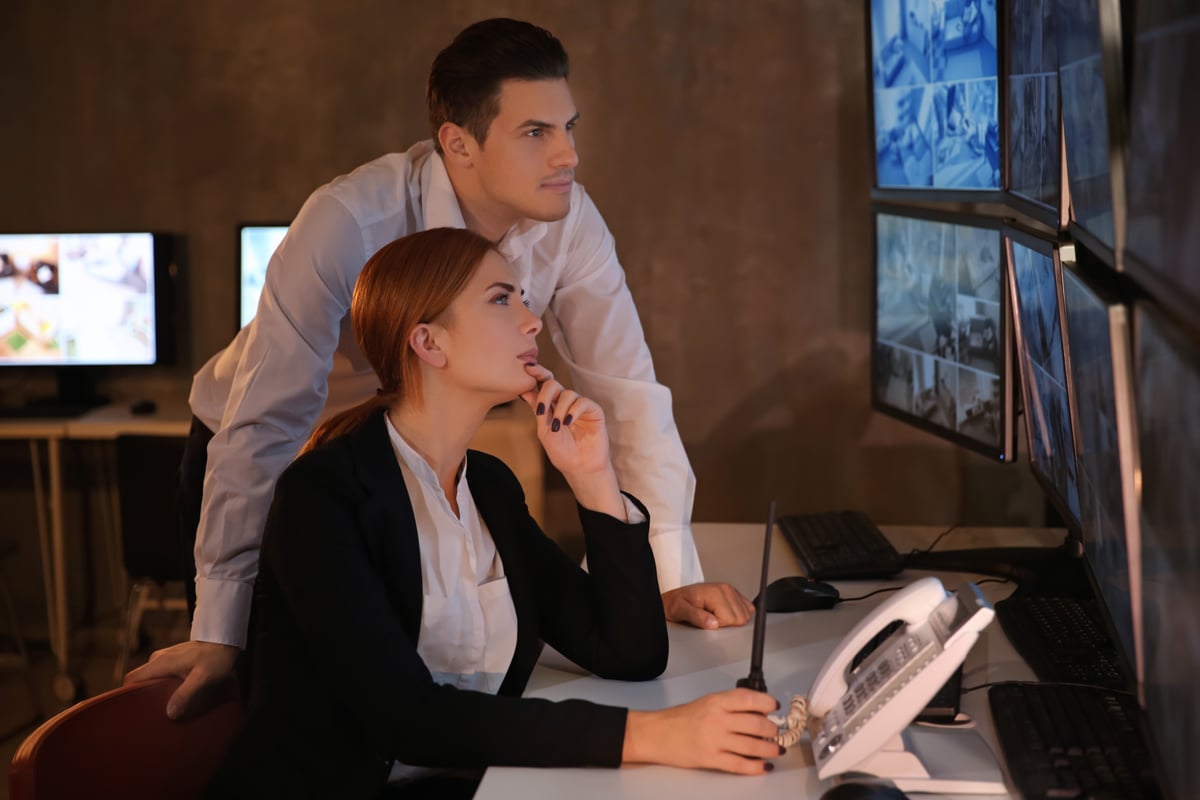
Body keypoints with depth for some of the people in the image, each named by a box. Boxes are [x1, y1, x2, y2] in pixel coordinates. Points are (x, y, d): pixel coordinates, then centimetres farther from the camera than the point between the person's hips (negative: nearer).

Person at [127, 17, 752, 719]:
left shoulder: (568, 221, -19)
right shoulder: (351, 221, -34)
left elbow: (627, 390, -17)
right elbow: (267, 419, -36)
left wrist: (676, 577, -25)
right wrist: (222, 633, -37)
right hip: (257, 468, -4)